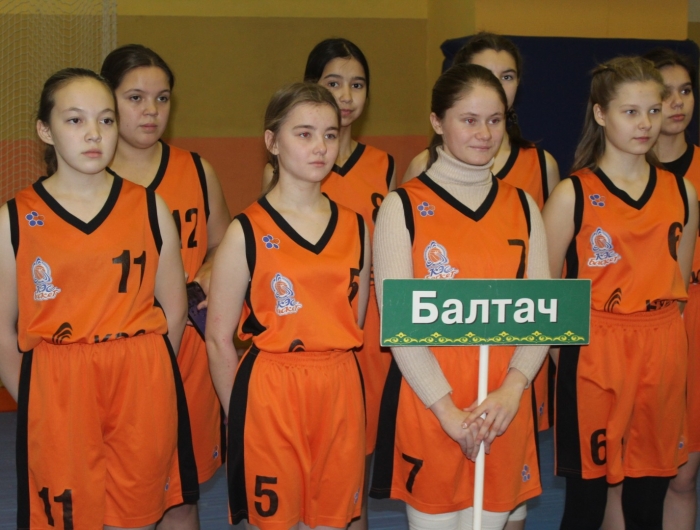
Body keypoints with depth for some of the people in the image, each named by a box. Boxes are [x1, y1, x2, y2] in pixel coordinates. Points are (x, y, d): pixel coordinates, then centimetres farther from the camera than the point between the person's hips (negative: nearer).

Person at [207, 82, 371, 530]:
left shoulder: (355, 229, 7)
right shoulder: (247, 233, -6)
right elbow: (219, 338, -4)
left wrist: (337, 383, 10)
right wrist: (241, 416, -3)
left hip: (341, 394, 4)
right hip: (269, 395, -4)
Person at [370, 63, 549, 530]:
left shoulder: (522, 207, 8)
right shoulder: (404, 207, -3)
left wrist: (512, 388, -12)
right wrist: (446, 406, -16)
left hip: (504, 399, 3)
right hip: (427, 392, -3)